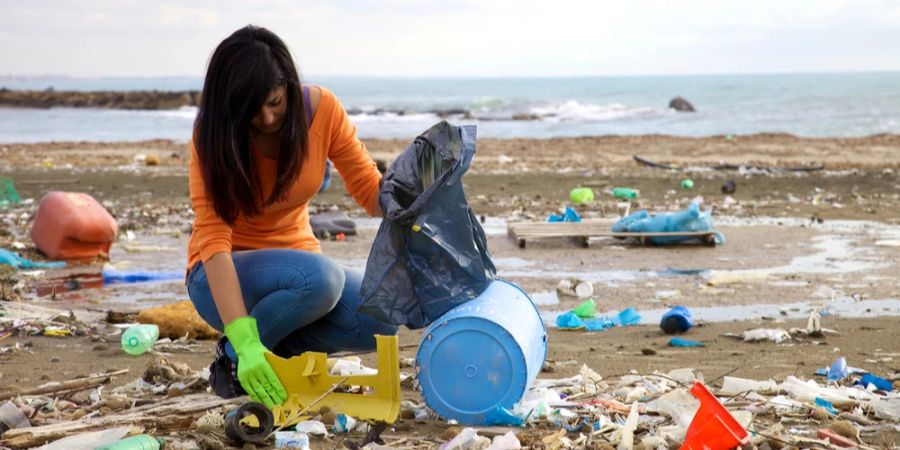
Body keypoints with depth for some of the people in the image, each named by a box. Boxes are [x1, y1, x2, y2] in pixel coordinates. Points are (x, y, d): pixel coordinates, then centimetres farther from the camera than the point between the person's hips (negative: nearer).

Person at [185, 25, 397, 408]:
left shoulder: (322, 109, -12)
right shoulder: (213, 135, -20)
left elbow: (371, 193, -6)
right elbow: (212, 238, -29)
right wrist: (245, 343, -40)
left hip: (294, 263, 4)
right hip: (223, 276, -4)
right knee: (319, 278, -35)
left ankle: (276, 347, -3)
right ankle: (232, 356, -11)